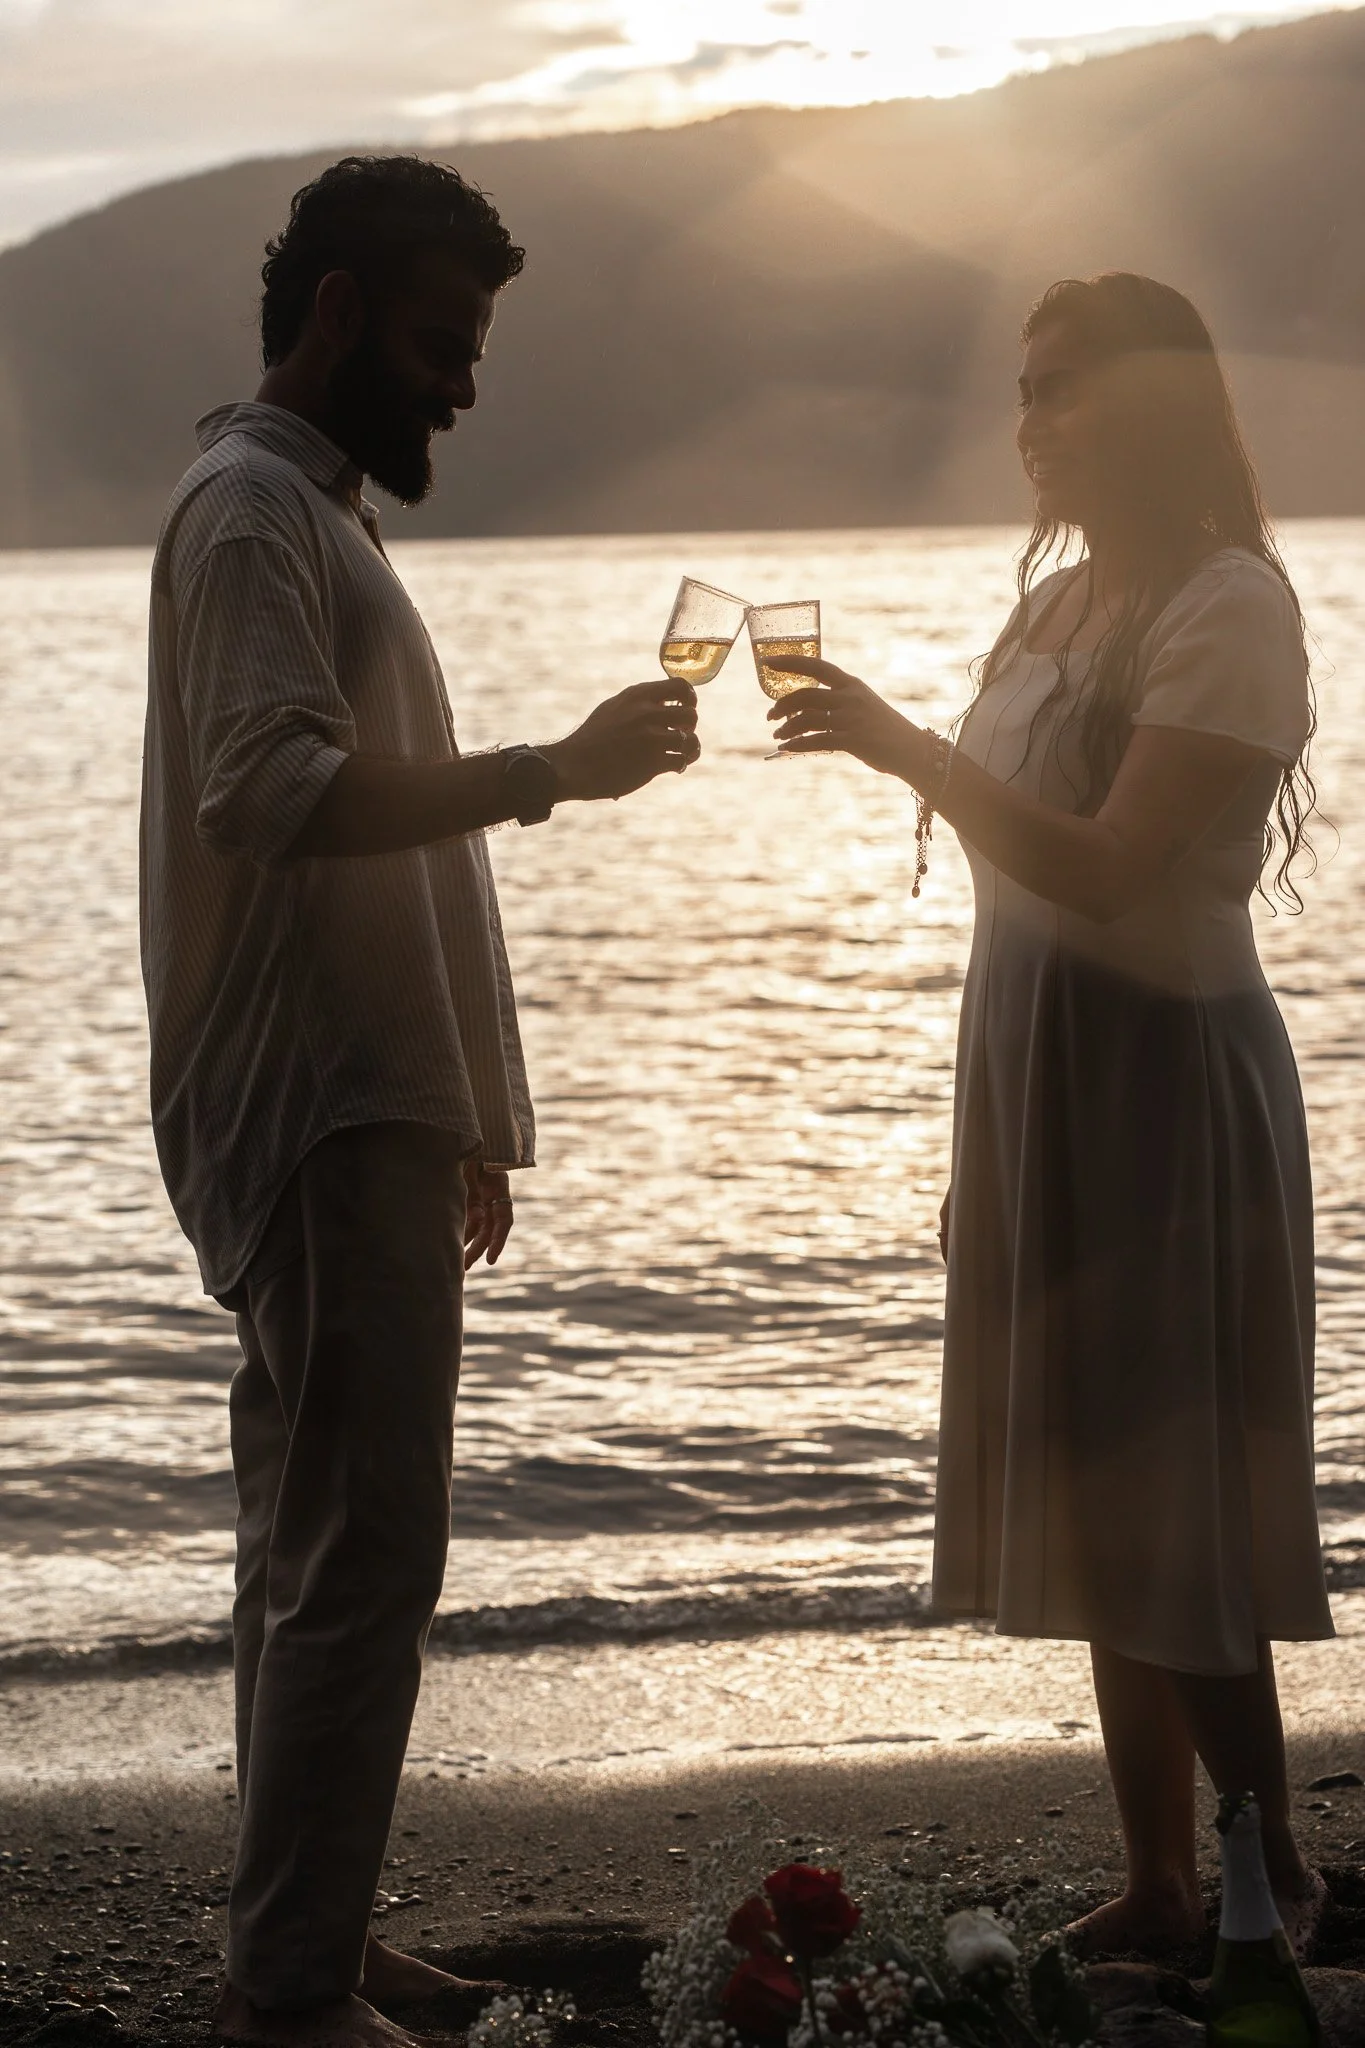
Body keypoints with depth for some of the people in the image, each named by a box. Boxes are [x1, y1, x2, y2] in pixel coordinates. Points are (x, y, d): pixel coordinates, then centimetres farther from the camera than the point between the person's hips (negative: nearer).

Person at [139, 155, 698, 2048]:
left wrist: (462, 1121, 22)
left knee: (318, 1539, 13)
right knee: (362, 1551, -11)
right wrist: (547, 771, -25)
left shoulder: (318, 512, 23)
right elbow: (269, 793, -24)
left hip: (365, 1115, 10)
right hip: (324, 1124, -10)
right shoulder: (250, 507, -9)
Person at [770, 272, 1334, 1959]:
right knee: (1096, 1502, 10)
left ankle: (1277, 1881, 6)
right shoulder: (1059, 600, 13)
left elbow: (1110, 867, -22)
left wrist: (903, 749, -27)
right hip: (1038, 1070, 9)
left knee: (1173, 1506, -6)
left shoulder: (1228, 609, -13)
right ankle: (1159, 1888, 18)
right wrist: (982, 1143, 17)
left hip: (1160, 1076, -8)